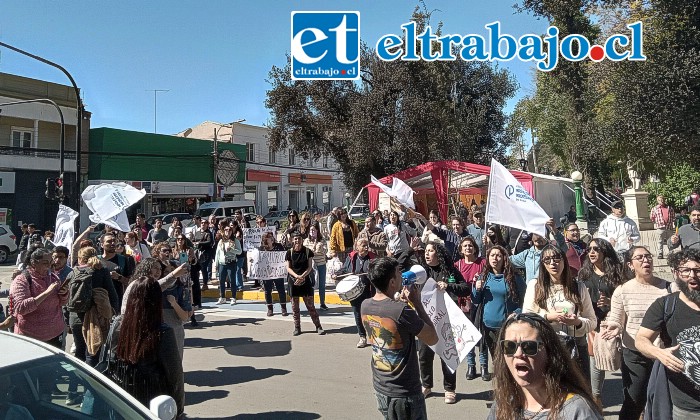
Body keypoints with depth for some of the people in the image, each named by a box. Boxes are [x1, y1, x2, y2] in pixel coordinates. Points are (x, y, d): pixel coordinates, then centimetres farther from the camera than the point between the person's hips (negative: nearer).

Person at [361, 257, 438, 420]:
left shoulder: (365, 306, -7)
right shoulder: (402, 311, -27)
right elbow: (433, 339, -14)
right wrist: (416, 302, -10)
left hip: (380, 388, 7)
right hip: (404, 393, -6)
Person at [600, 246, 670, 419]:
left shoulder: (667, 287, -4)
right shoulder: (622, 291, -8)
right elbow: (615, 321, -2)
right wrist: (614, 328, -23)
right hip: (634, 355, -2)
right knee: (633, 403, 9)